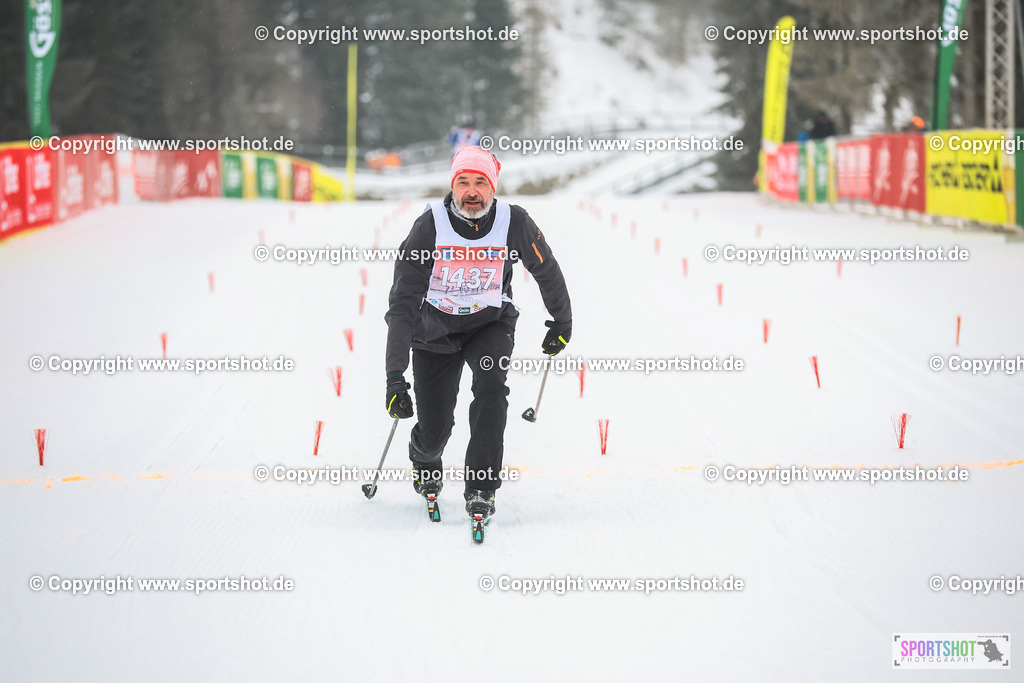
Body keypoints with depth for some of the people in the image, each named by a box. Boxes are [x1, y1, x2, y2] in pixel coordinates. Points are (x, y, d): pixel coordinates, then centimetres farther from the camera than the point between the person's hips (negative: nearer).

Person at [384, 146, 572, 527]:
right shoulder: (430, 226, -23)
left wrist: (562, 322, 15)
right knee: (434, 431, -1)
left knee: (491, 382, -30)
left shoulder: (514, 223, -19)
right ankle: (424, 465, 39)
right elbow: (403, 304, -25)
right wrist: (395, 376, -32)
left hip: (491, 323, 1)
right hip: (435, 327, -1)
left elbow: (546, 271, 2)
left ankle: (481, 488, -21)